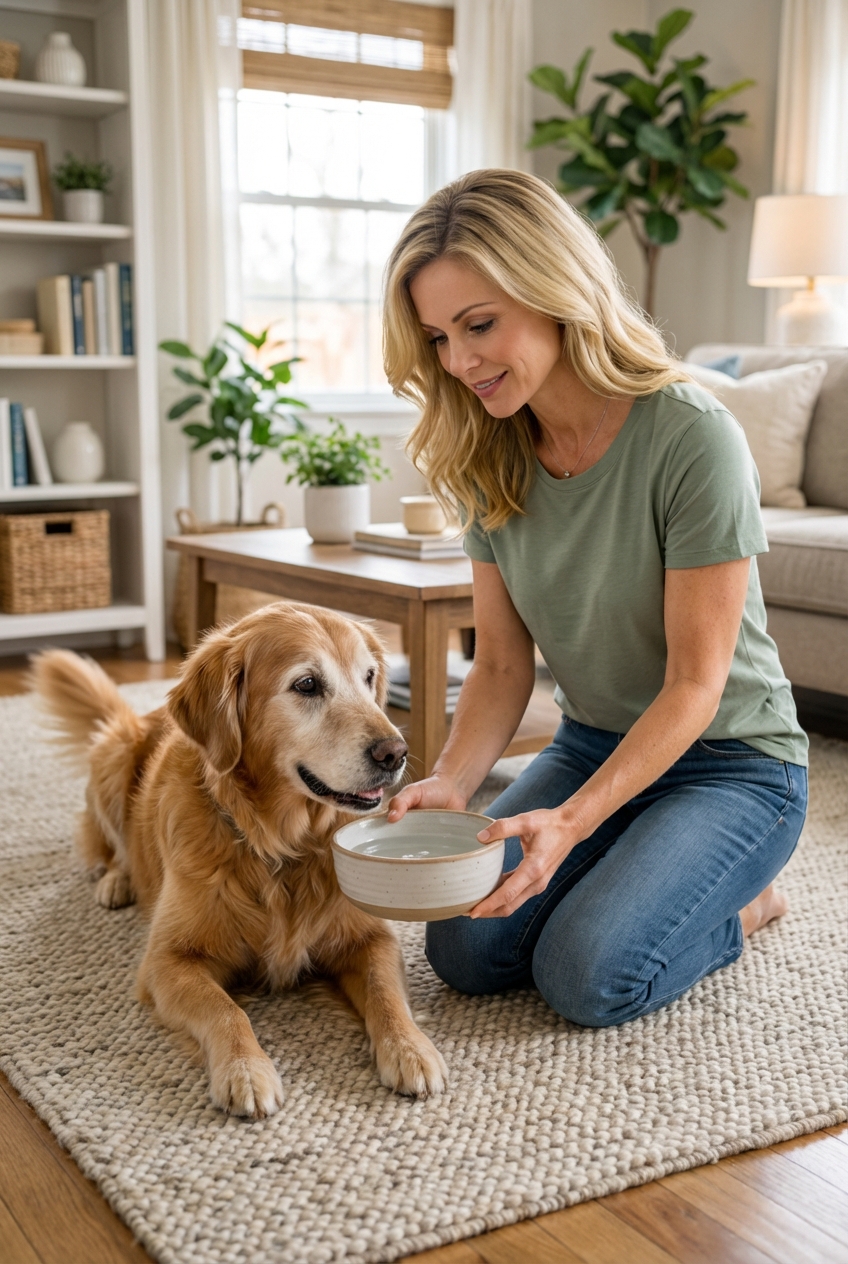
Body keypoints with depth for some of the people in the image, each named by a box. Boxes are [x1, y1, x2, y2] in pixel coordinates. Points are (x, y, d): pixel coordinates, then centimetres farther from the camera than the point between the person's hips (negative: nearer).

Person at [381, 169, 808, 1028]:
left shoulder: (693, 438, -25)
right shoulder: (491, 459, -5)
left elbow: (695, 684, -22)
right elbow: (502, 665, -4)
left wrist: (571, 821, -31)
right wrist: (451, 782, -23)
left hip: (726, 759, -5)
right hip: (592, 745, 6)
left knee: (588, 975, -22)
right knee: (464, 952, -9)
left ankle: (741, 899, 8)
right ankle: (631, 872, 17)